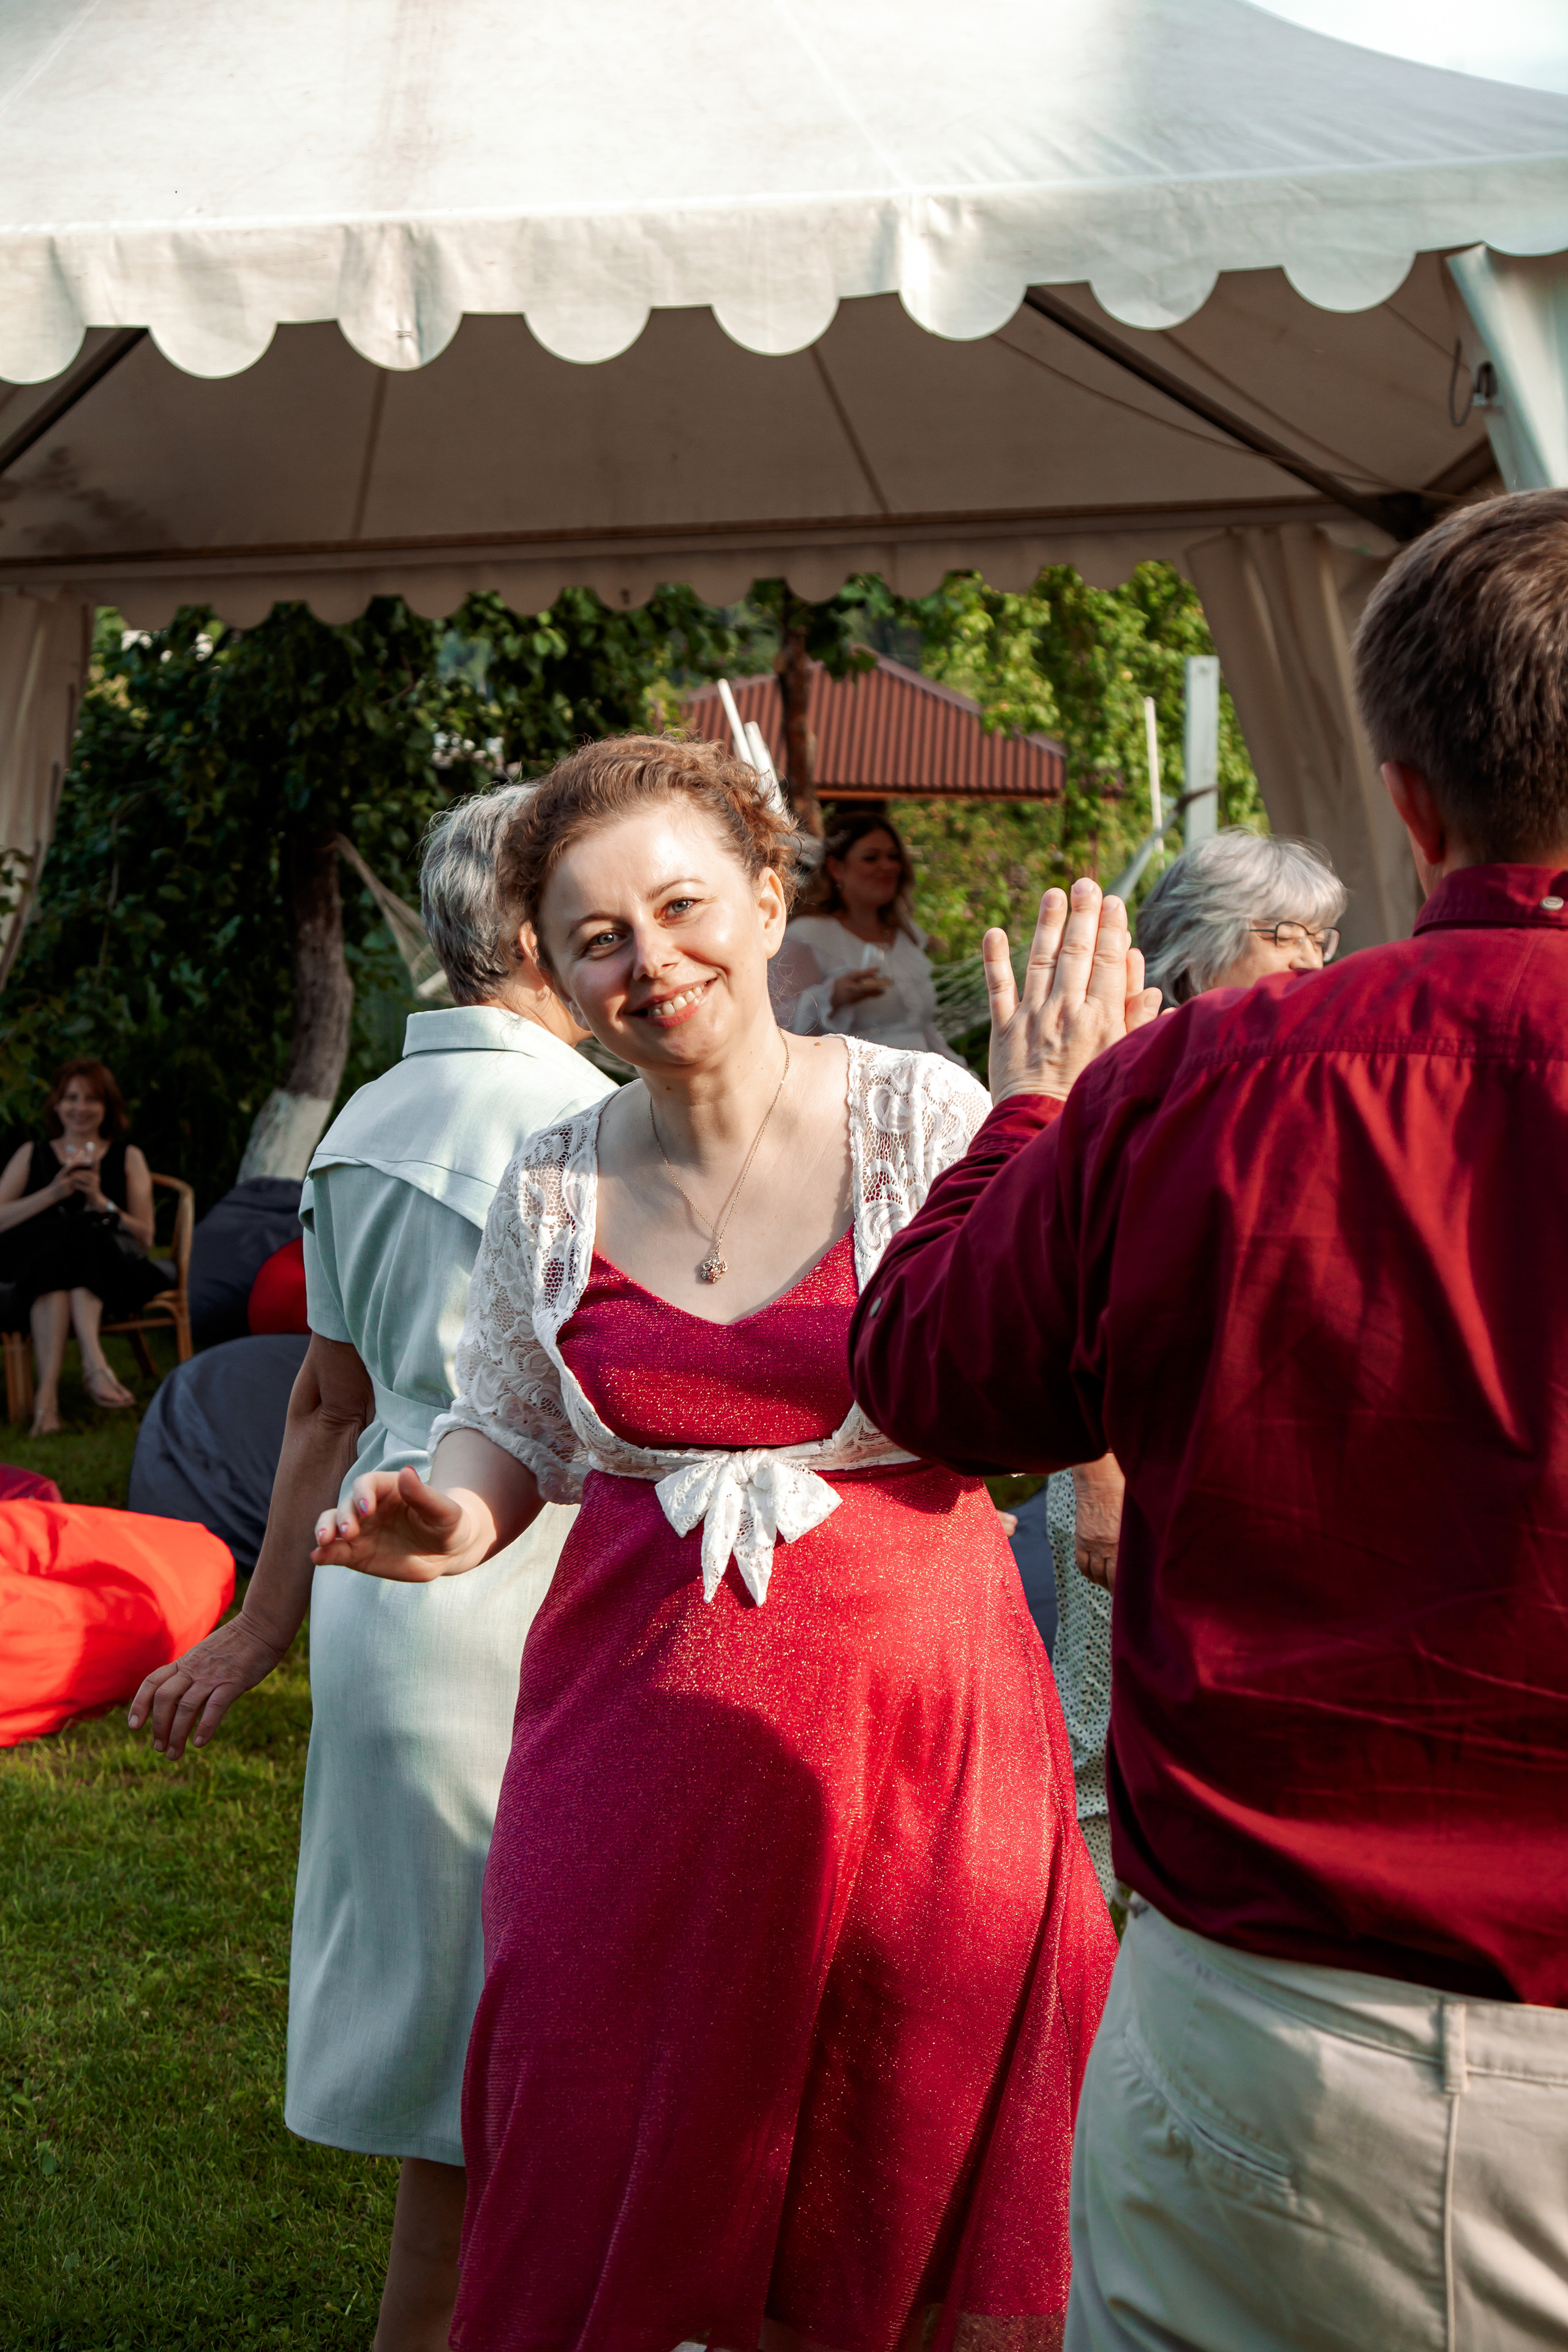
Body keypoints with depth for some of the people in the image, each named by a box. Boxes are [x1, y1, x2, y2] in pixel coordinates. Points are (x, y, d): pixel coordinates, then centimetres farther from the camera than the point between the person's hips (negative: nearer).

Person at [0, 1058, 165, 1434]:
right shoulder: (32, 1155, 21)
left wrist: (101, 1202, -6)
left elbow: (145, 1238, 10)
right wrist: (52, 1194, -7)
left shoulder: (128, 1158, 20)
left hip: (111, 1271, 0)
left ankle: (48, 1388, -50)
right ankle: (93, 1362, -50)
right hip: (37, 1268, 1)